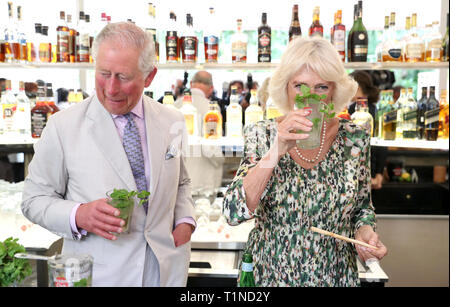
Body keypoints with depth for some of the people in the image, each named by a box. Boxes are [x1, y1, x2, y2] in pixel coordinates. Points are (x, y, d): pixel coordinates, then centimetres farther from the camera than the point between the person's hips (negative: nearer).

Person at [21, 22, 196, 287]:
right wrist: (78, 216, -22)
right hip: (97, 273, -2)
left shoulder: (173, 122, 0)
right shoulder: (62, 127, -10)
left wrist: (185, 221, -4)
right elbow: (35, 200, -4)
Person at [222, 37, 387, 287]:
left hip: (336, 275, 2)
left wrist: (365, 231, -14)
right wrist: (275, 153, -31)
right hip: (270, 275, -1)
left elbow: (362, 207, 7)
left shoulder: (354, 140, -7)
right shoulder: (262, 135, -11)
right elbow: (233, 213, -21)